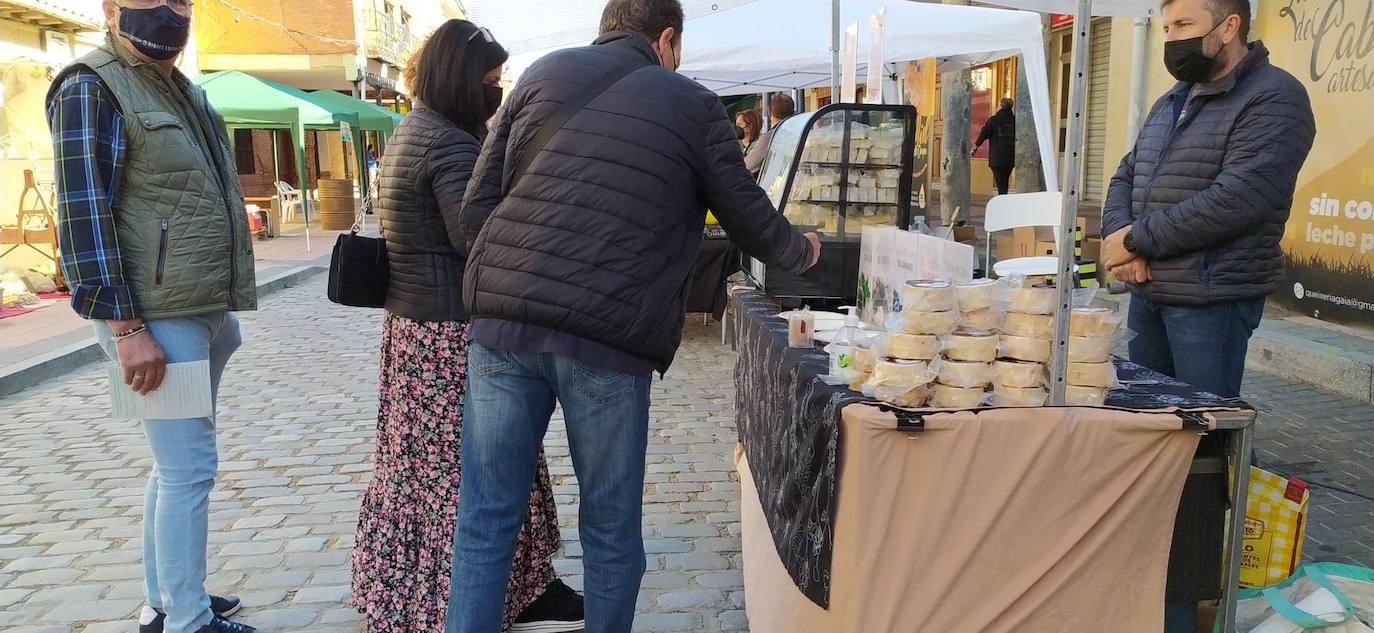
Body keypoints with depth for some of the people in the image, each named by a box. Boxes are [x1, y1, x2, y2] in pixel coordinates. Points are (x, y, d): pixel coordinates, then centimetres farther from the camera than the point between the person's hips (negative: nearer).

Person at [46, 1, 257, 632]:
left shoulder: (185, 91, 18)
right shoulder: (91, 87, -8)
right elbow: (84, 214, -15)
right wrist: (125, 328, -20)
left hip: (204, 312, 9)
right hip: (155, 318, -9)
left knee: (176, 463, 15)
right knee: (189, 468, -6)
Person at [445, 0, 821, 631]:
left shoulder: (543, 73, 15)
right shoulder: (693, 105, 9)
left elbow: (476, 205, 11)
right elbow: (750, 221, 16)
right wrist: (801, 250, 36)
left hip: (502, 318, 3)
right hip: (608, 340, -2)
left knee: (486, 519, 11)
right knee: (611, 528, 13)